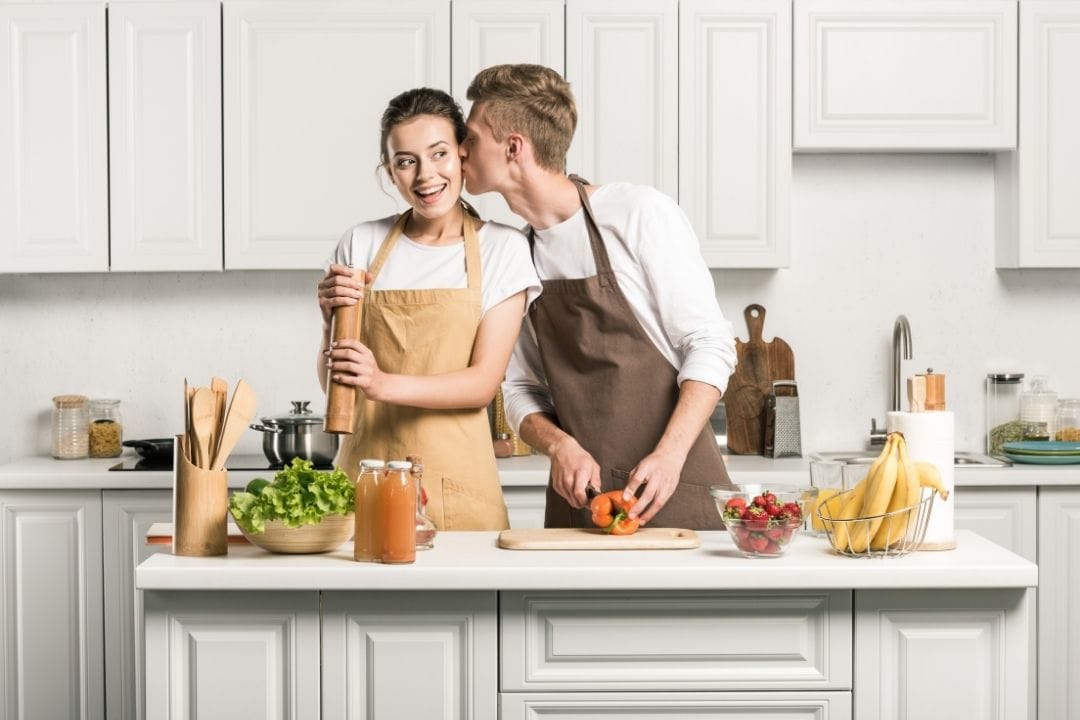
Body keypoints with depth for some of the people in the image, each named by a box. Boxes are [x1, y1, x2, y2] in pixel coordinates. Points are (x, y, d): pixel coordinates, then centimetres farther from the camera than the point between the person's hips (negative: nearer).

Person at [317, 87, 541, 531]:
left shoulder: (502, 248, 0)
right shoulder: (361, 244, 6)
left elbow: (484, 382, -7)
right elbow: (331, 381, 9)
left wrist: (383, 385, -21)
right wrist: (331, 321, -12)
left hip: (456, 482, -1)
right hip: (366, 474, 2)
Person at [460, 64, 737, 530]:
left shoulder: (639, 213, -8)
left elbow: (709, 344, -9)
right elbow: (521, 391, 11)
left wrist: (668, 456, -21)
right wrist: (560, 446, -11)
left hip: (674, 491, -4)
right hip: (578, 498, 4)